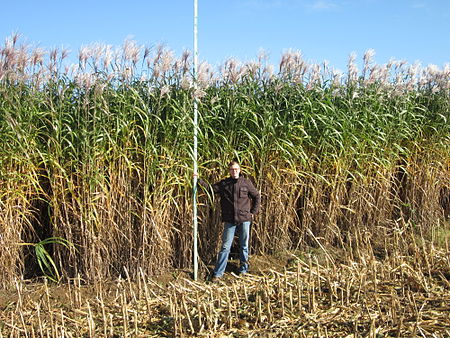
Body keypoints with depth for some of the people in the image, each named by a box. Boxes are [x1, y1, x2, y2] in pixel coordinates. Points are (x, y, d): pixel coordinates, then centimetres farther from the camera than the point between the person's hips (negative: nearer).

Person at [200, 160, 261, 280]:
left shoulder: (246, 182, 0)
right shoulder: (223, 184, 3)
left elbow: (257, 196, 8)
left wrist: (253, 212, 4)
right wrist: (199, 180, -9)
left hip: (244, 219, 0)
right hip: (229, 220, 0)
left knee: (244, 245, 12)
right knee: (225, 246, 2)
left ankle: (243, 269, 27)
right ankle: (218, 273, 5)